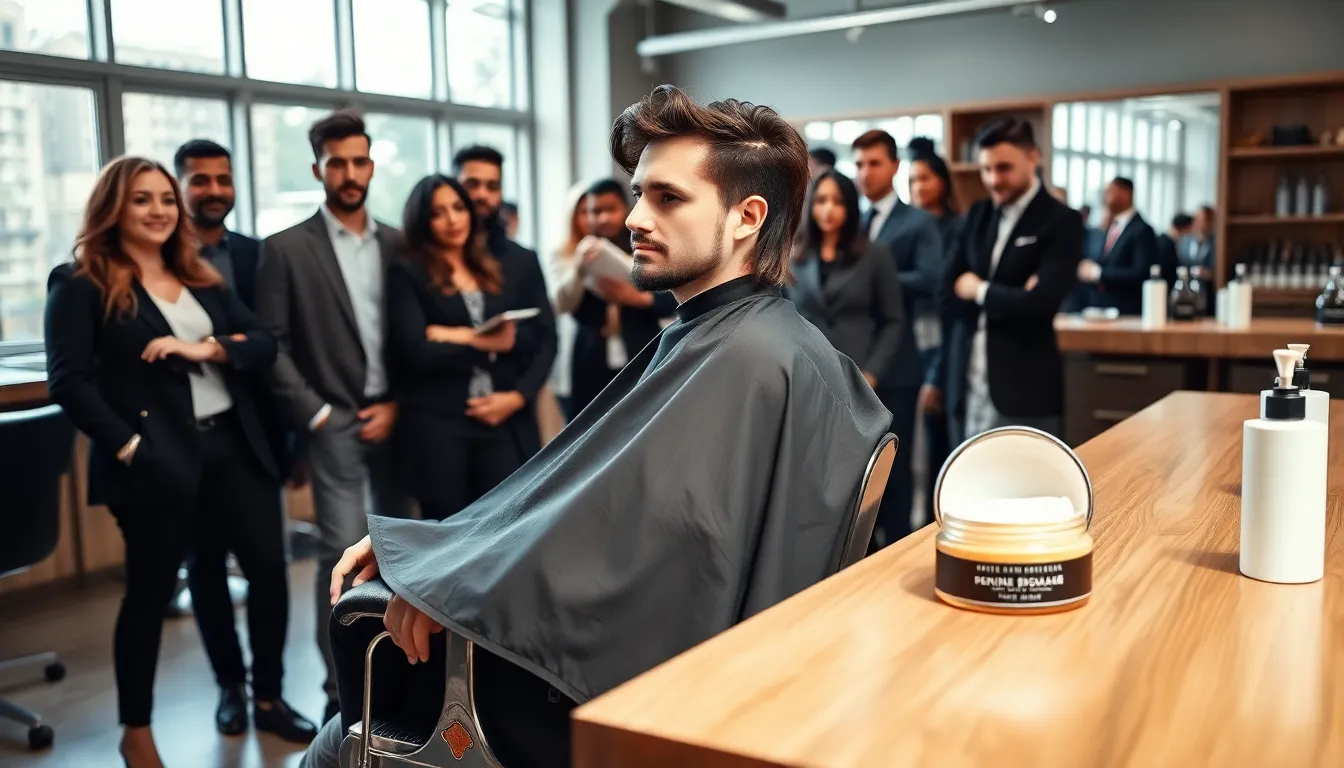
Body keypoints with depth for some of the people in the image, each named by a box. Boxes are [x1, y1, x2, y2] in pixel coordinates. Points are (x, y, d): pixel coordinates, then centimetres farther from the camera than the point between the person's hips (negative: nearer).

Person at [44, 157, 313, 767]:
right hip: (157, 461, -6)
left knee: (270, 571, 9)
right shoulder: (81, 284, -3)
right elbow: (69, 380, -10)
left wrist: (206, 348, -11)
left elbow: (264, 344, 7)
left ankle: (269, 700, 28)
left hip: (234, 447, 6)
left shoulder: (202, 279, 15)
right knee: (151, 593, 6)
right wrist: (128, 447, -17)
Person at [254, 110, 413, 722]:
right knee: (343, 555, -5)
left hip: (396, 418, 4)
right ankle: (342, 691, 6)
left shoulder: (399, 245, 8)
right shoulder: (287, 249, -3)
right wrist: (314, 414, -10)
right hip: (335, 424, -4)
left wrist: (398, 404, -3)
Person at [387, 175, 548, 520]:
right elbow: (415, 352, -12)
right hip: (436, 426, -3)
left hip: (505, 423, 3)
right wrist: (490, 343, -4)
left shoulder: (497, 271, 15)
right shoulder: (407, 273, 2)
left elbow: (536, 346, 8)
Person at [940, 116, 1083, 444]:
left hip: (1023, 388, -6)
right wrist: (1009, 299, -10)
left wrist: (979, 291, -4)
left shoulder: (1060, 221, -6)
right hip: (967, 384, 6)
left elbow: (1041, 302, -19)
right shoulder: (978, 215, 11)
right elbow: (948, 293, 4)